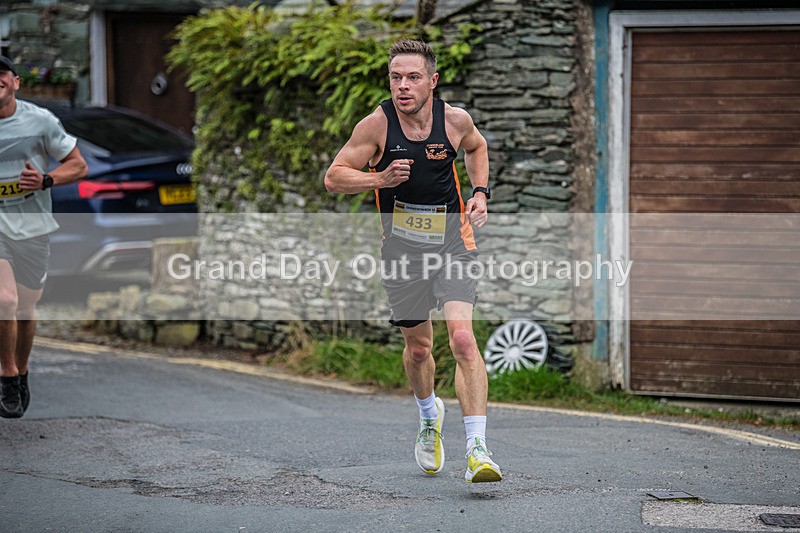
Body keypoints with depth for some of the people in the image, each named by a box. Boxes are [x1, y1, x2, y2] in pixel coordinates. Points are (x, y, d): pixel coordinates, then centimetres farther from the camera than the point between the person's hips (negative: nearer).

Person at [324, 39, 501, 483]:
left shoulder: (455, 120, -5)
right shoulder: (376, 125, -10)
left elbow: (477, 147, 20)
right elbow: (334, 177, -4)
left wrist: (480, 192, 5)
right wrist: (381, 179, -20)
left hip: (452, 240, 0)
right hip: (402, 245, 1)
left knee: (462, 338, -18)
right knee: (418, 347, 12)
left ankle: (477, 450, -22)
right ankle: (429, 416, 45)